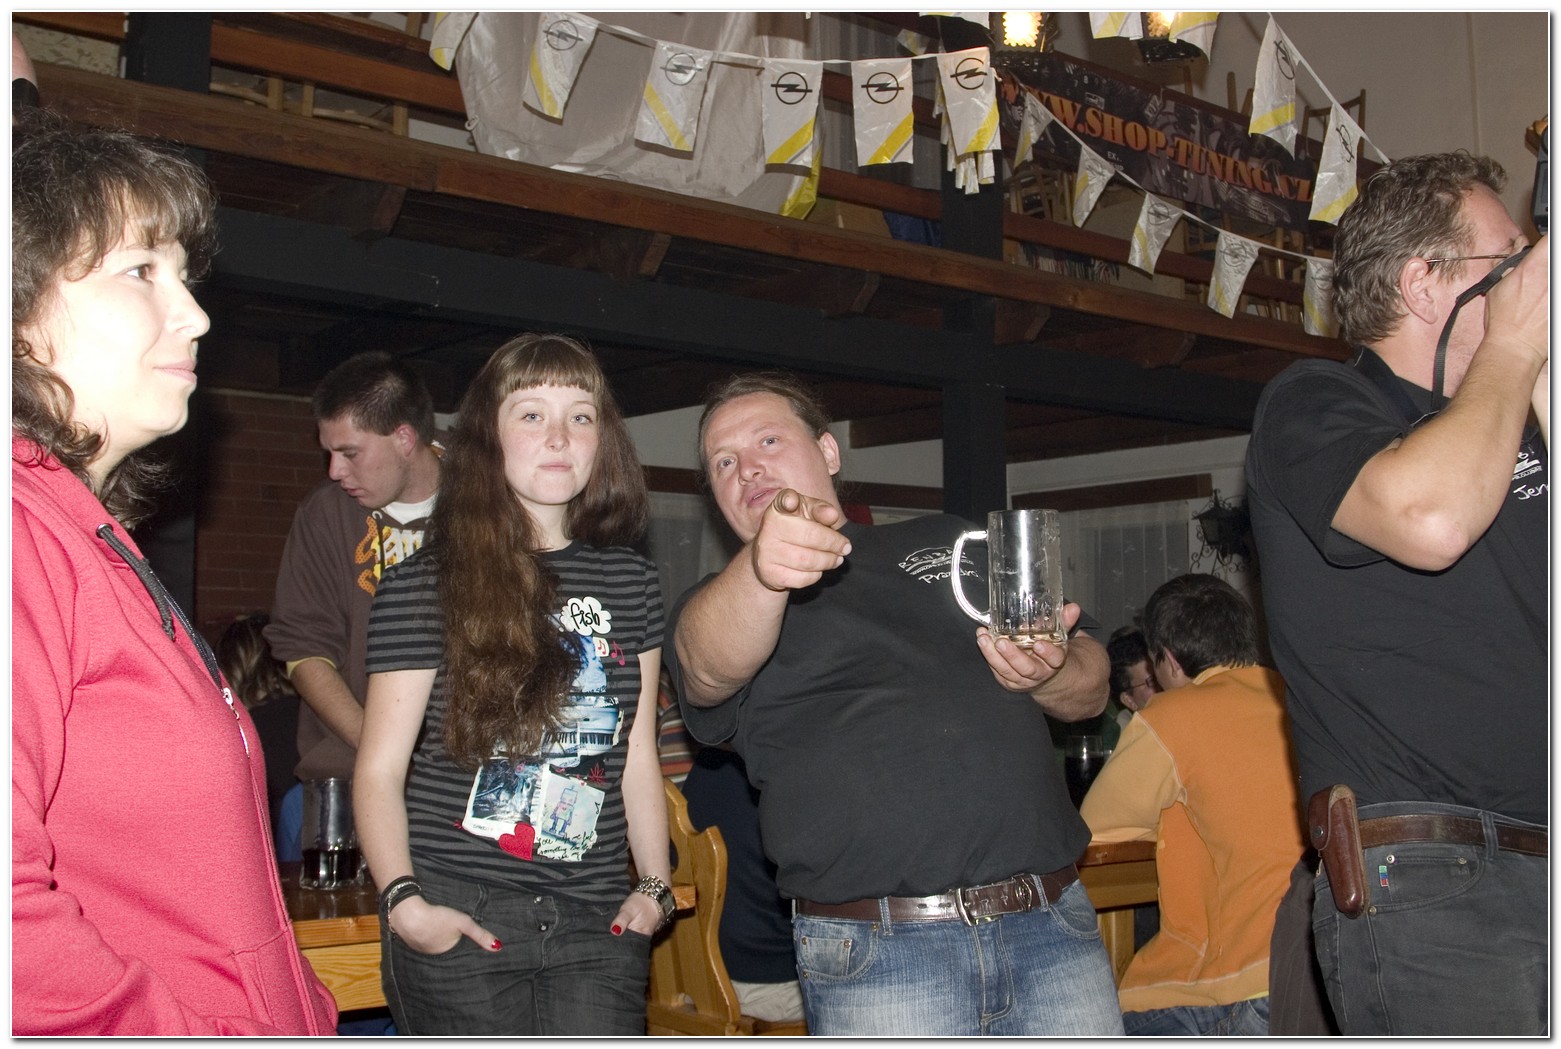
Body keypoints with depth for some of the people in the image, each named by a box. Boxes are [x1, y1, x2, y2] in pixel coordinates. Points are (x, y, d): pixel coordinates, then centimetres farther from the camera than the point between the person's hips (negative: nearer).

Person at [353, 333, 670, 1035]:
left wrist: (655, 886, 9)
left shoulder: (631, 584, 11)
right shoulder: (423, 588, -2)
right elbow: (380, 769, -3)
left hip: (597, 922, 3)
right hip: (462, 923, -3)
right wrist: (404, 903, -14)